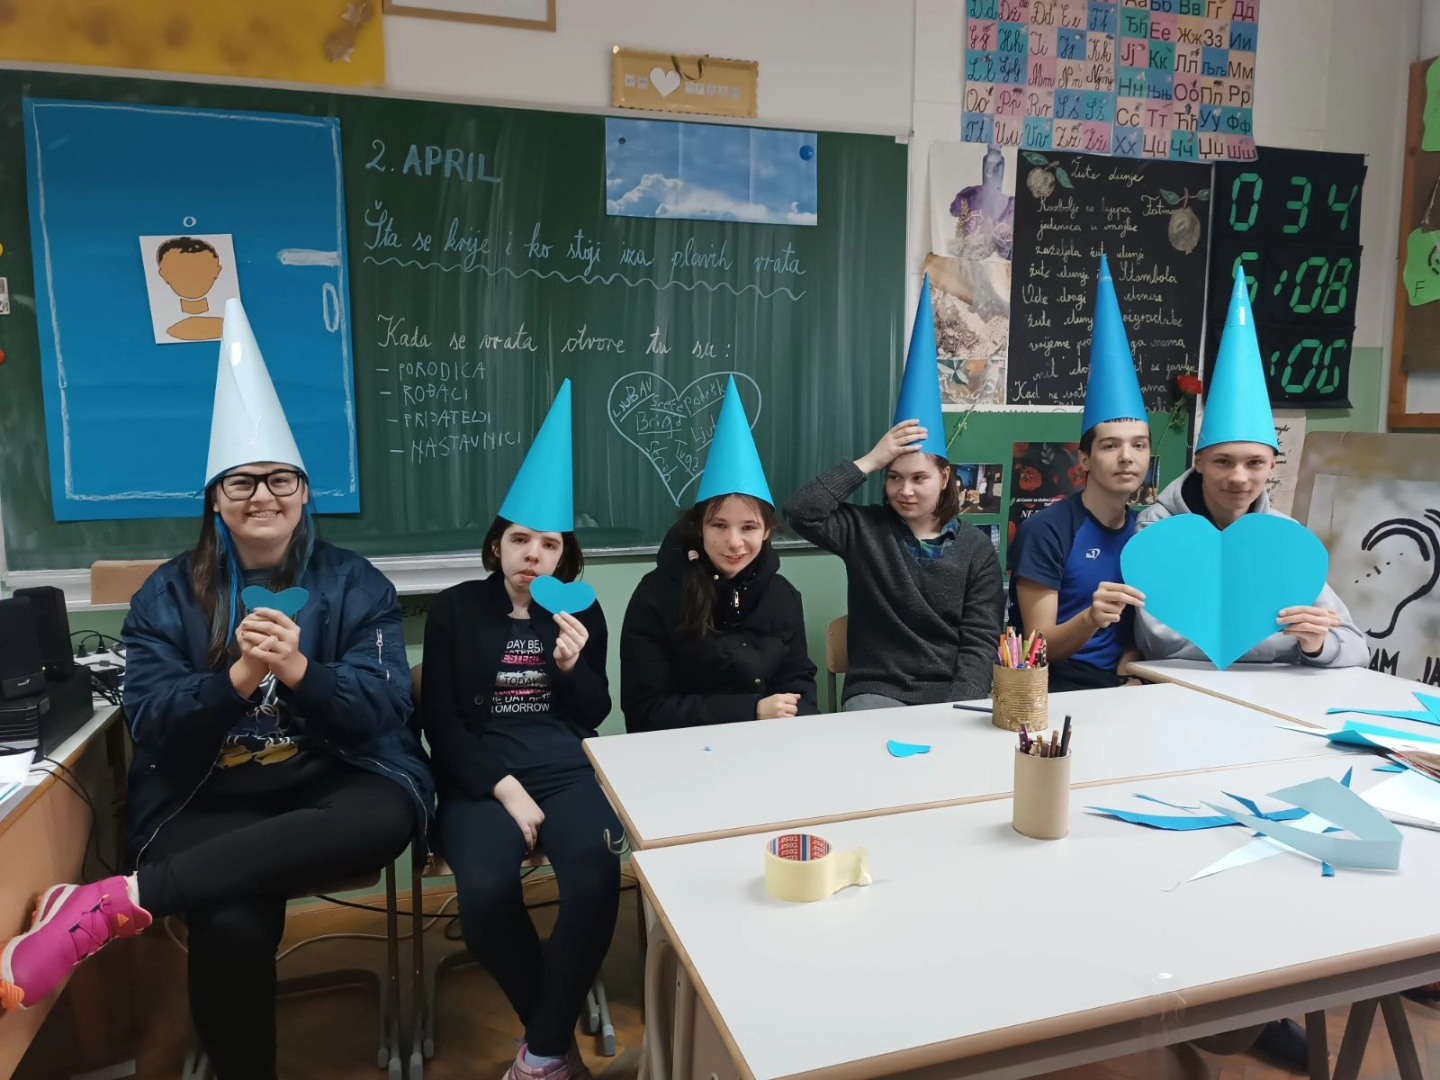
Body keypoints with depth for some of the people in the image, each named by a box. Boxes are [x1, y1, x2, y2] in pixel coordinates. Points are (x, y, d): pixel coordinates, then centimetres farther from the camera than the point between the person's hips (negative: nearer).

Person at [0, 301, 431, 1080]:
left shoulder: (355, 584, 4)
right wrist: (235, 680, -21)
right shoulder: (167, 595, 7)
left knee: (388, 818, -35)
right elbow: (148, 721, -2)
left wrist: (297, 670, -22)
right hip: (208, 800, 0)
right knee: (232, 926, -32)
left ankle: (115, 901, -28)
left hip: (336, 782, 1)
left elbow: (383, 706, -5)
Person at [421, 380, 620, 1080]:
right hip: (479, 776, -1)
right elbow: (441, 720, 0)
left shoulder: (581, 611, 11)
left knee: (596, 875, -29)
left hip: (564, 767, 1)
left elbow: (593, 716, 12)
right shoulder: (455, 609, 6)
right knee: (485, 892, -30)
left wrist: (573, 666, -9)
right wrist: (505, 788, -12)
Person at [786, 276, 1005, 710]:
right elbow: (800, 511, -15)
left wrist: (957, 707, -16)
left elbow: (980, 642, 0)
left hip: (954, 695, 2)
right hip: (878, 692, -1)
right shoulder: (863, 529, 3)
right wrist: (869, 461, -12)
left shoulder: (976, 548, 4)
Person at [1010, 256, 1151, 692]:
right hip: (1056, 691, -4)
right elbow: (1039, 647, -11)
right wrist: (1091, 618, -30)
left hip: (1117, 691, 5)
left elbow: (1140, 631, 14)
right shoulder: (1046, 530, -12)